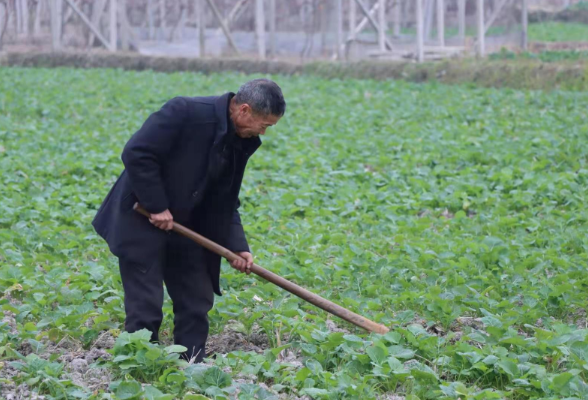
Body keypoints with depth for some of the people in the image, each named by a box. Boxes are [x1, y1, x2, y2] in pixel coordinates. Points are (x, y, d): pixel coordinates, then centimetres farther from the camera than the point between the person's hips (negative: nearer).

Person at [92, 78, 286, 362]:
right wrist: (157, 207, -21)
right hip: (142, 221, -8)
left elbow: (226, 201, 9)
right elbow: (136, 154, -24)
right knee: (145, 308, -7)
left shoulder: (241, 142, 2)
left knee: (196, 302, 8)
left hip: (184, 227, 8)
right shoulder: (186, 113, -23)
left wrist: (237, 246, -3)